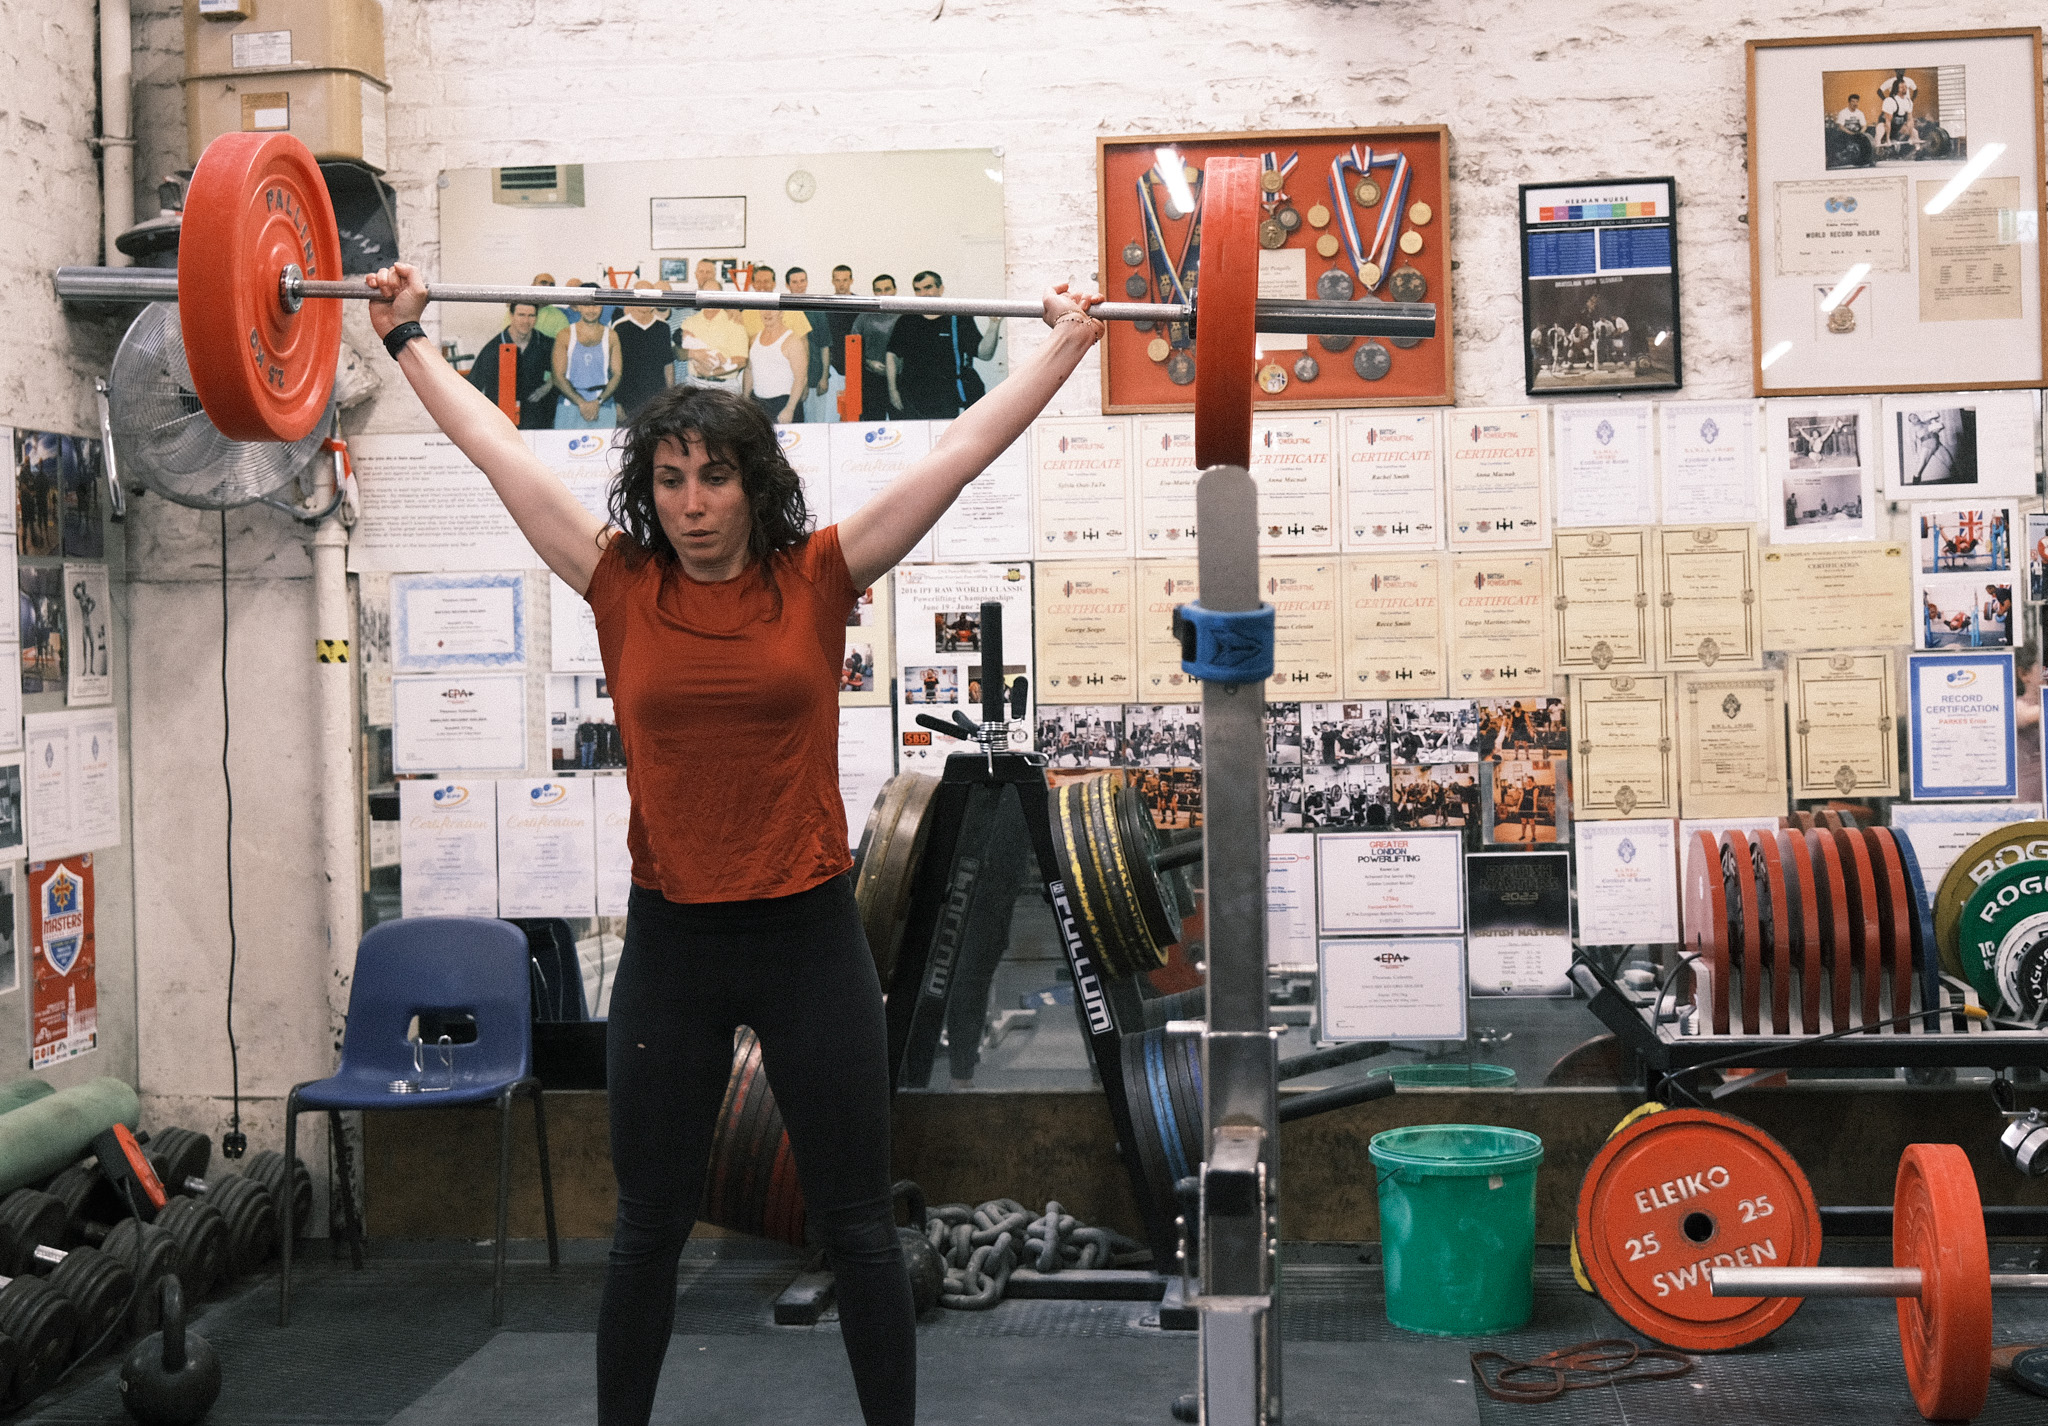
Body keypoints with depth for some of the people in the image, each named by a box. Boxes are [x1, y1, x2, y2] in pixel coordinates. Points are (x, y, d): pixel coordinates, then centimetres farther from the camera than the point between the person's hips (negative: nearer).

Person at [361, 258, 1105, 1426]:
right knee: (649, 1228, 14)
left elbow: (966, 450, -2)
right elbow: (496, 446, 7)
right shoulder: (619, 585, 0)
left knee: (857, 1222, 9)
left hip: (808, 934, -1)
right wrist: (409, 337, 13)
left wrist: (1067, 344, 1)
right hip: (671, 940, 1)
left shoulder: (818, 580, -3)